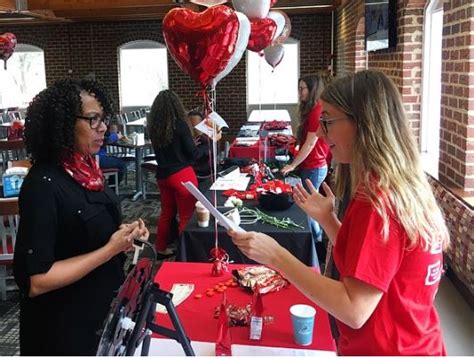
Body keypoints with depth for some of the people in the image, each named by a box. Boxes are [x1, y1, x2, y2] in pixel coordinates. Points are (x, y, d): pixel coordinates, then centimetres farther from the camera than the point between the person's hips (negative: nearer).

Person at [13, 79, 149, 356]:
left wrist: (124, 233, -3)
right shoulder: (43, 185, -24)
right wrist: (110, 249, -25)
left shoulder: (85, 169, 1)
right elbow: (36, 281, -25)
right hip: (66, 330, -8)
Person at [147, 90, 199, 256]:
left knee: (166, 213, 20)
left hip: (163, 175, 6)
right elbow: (193, 154, -11)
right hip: (182, 175, -6)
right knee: (186, 216, 4)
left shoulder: (154, 127, 2)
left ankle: (161, 247, 31)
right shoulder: (180, 125, -14)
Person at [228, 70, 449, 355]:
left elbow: (355, 311, -26)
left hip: (385, 349, -8)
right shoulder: (406, 186, 3)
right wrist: (327, 219, 2)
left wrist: (276, 256, -25)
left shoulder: (376, 197, -25)